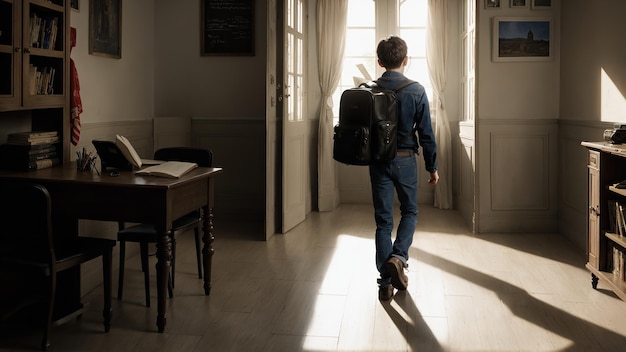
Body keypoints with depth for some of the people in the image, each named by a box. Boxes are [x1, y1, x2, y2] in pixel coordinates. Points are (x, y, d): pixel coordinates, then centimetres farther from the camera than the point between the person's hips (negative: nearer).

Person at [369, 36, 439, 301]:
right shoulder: (416, 91, -7)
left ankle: (386, 282, 9)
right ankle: (398, 257, -6)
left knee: (383, 220, 7)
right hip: (405, 160, -1)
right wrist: (432, 167, 4)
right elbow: (426, 133, -5)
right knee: (409, 211, 19)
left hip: (378, 160, 1)